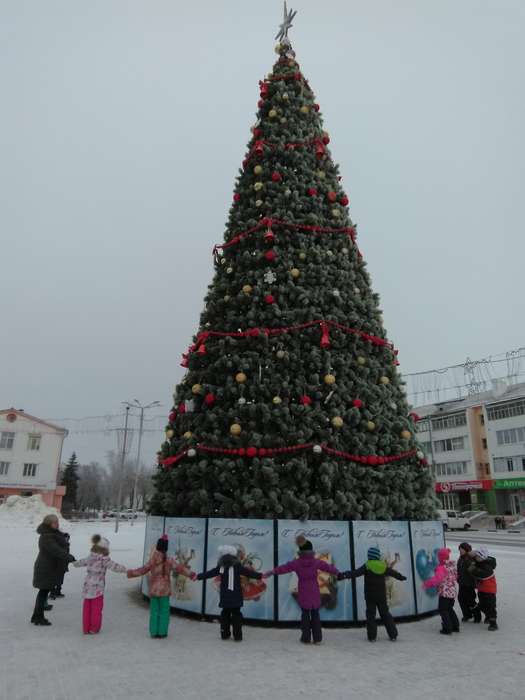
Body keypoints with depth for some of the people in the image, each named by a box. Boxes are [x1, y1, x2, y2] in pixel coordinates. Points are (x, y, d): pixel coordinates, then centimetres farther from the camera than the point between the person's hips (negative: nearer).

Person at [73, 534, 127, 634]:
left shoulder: (90, 558, 6)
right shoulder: (104, 560, -13)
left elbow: (81, 562, 23)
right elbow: (114, 566, -20)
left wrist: (74, 563, 43)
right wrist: (125, 570, -18)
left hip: (87, 587, 6)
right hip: (97, 588, -6)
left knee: (87, 608, 14)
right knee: (96, 608, 5)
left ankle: (86, 628, 20)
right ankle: (94, 629, 11)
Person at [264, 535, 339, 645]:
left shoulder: (296, 563, -8)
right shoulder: (316, 562, -6)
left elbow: (283, 568, -2)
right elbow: (328, 567, 7)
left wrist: (270, 573, 8)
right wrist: (338, 573, 26)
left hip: (303, 593, 0)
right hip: (315, 593, 0)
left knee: (305, 614, 11)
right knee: (315, 614, 11)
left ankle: (306, 638, 14)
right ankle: (317, 638, 13)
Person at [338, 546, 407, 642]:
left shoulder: (367, 566, -13)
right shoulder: (383, 566, 1)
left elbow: (355, 573, -24)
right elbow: (393, 572, 18)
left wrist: (343, 575, -29)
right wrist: (402, 577, 38)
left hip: (370, 595, -4)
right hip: (381, 595, 4)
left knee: (370, 614, 5)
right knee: (385, 613, 16)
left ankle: (372, 636, 4)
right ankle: (393, 635, 19)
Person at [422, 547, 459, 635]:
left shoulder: (441, 567, -21)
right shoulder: (453, 565, 6)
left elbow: (437, 579, -30)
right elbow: (455, 577, 19)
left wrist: (427, 584, -24)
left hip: (444, 592, -8)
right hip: (453, 592, 8)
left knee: (443, 610, 3)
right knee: (449, 609, 22)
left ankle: (447, 628, 5)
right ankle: (455, 626, 25)